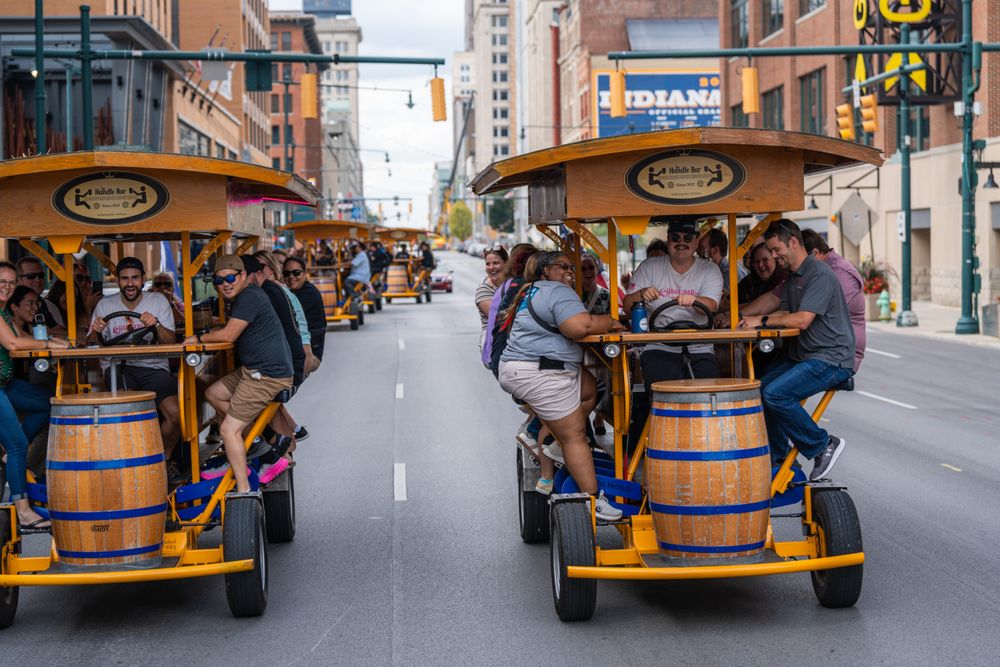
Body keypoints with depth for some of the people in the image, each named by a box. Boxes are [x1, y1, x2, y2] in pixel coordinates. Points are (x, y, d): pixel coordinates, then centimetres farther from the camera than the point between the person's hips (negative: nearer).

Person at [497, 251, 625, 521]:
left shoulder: (530, 290, 20)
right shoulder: (558, 292, -11)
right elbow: (579, 326, -25)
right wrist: (610, 322, -8)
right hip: (540, 374, -10)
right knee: (574, 434, -6)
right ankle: (594, 502, -6)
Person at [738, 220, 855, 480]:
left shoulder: (819, 275, -15)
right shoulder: (791, 277, 17)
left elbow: (802, 320, -24)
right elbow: (784, 314, 13)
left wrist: (763, 321, -15)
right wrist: (748, 319, -4)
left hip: (831, 360, -10)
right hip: (801, 358, 10)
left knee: (775, 394, -24)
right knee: (759, 389, -2)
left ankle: (824, 445, -8)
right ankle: (777, 460, 7)